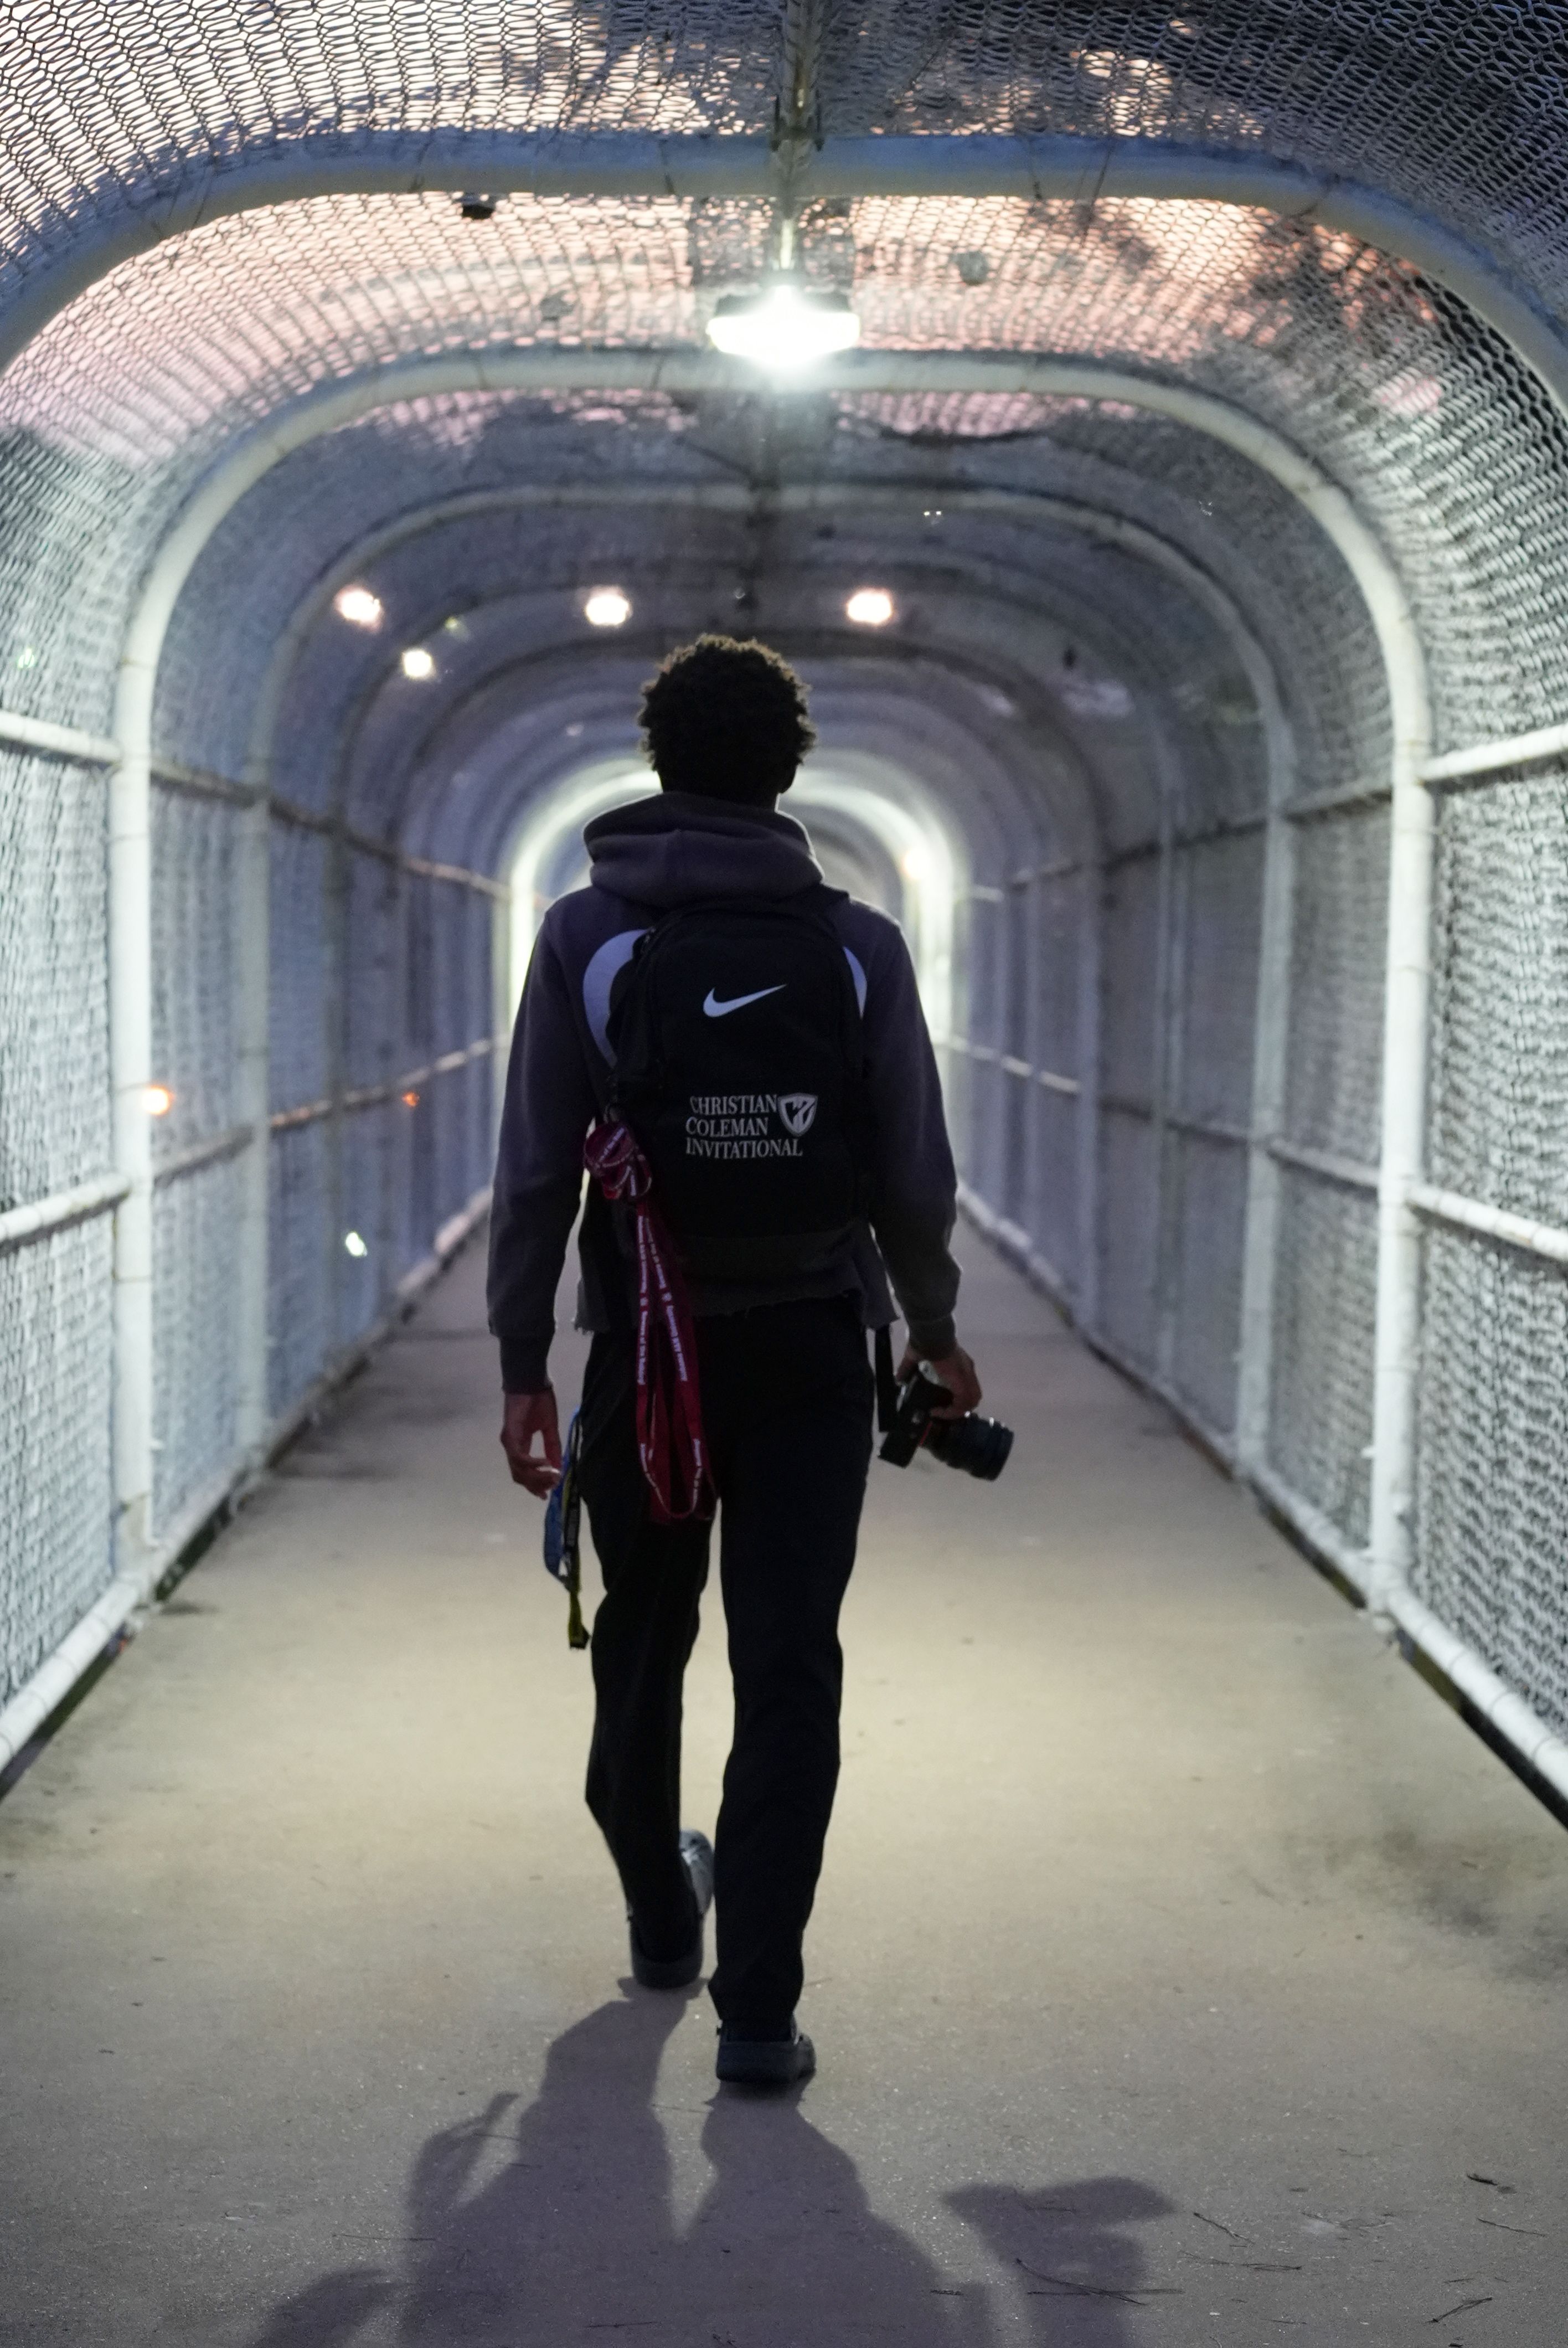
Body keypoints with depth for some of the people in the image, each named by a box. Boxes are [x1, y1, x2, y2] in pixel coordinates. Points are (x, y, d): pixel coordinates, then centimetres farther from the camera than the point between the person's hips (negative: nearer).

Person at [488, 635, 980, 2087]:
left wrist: (523, 1362, 1)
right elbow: (914, 1177, -2)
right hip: (810, 1351, -1)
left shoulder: (585, 935, -4)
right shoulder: (858, 945, -4)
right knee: (788, 1675, 1)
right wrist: (934, 1329, 14)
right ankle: (756, 2008, -2)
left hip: (646, 1351, 1)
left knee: (640, 1651, 19)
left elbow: (536, 1171, -6)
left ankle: (663, 1923, 37)